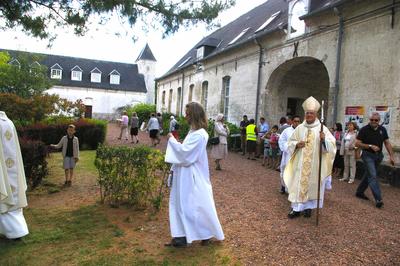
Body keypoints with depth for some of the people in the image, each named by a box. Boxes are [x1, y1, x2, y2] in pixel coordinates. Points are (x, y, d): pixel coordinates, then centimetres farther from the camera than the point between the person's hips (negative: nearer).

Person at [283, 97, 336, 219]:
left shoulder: (322, 128, -2)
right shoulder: (299, 128, 4)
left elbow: (332, 144, -7)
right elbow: (290, 143, 8)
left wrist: (324, 140, -27)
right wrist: (297, 144, -13)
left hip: (315, 164, -1)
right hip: (300, 163, 2)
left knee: (312, 184, 7)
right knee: (298, 183, 2)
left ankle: (308, 207, 23)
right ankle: (296, 208, 12)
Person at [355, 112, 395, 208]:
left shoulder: (382, 129, 4)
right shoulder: (364, 130, -10)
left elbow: (387, 143, 8)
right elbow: (357, 143, -11)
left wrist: (391, 155, 1)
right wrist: (370, 146, -19)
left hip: (378, 155, 6)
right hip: (368, 155, -5)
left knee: (368, 174, 14)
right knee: (373, 176, -12)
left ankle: (359, 192, 28)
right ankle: (378, 199, -14)